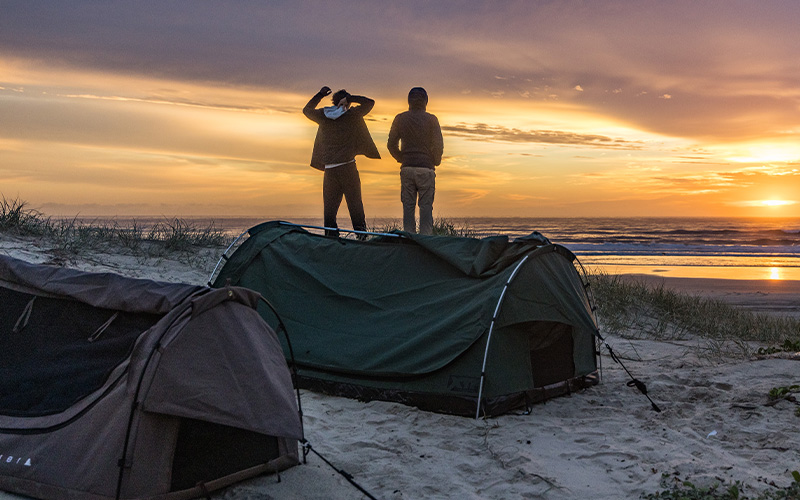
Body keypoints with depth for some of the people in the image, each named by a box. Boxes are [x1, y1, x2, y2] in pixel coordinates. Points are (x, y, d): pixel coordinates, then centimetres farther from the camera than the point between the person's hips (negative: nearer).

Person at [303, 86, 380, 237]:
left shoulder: (323, 116, 8)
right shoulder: (351, 114, -1)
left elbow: (307, 110, 27)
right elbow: (369, 102, 8)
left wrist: (320, 94, 31)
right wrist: (349, 98, 8)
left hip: (329, 168, 3)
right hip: (347, 165, -3)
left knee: (330, 204, 5)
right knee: (354, 202, 0)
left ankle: (331, 235, 1)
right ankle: (361, 232, -5)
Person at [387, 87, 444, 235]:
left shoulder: (400, 119, 5)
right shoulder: (431, 119, -1)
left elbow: (391, 144, 5)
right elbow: (438, 145, -5)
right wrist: (435, 162, 11)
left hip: (407, 168, 2)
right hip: (426, 169, -2)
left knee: (408, 207, 5)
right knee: (426, 207, 0)